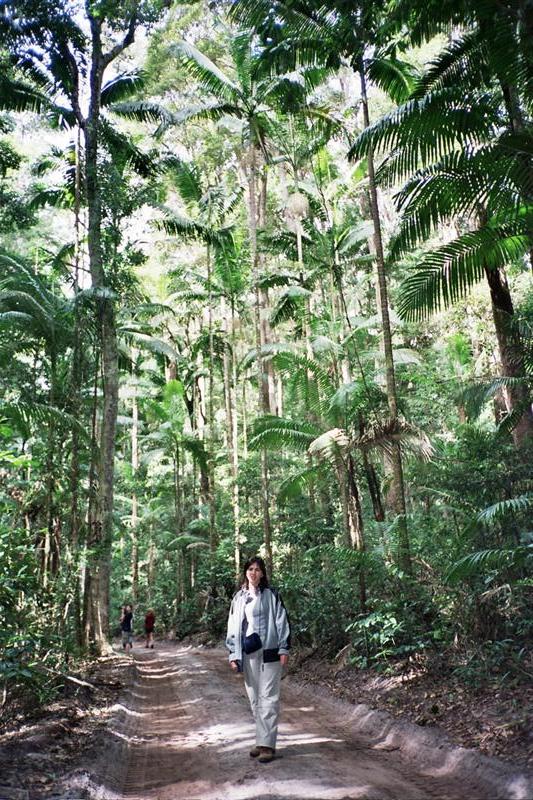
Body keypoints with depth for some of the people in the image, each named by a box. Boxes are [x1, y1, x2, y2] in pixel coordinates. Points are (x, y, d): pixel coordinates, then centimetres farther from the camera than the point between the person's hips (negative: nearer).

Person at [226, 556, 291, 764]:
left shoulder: (271, 595, 0)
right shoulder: (238, 598, 9)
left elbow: (281, 621, -2)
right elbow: (233, 627, 11)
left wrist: (284, 649, -6)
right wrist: (233, 654, 7)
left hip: (268, 652, -4)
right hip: (248, 654, 4)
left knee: (268, 698, -3)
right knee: (254, 700, 10)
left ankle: (267, 744, 1)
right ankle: (261, 741, 21)